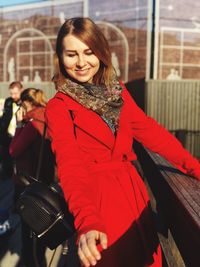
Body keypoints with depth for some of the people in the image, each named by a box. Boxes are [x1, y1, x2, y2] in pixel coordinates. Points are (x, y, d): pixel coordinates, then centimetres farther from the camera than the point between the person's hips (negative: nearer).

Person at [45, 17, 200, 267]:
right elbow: (70, 166, -21)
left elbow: (149, 130, 4)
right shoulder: (58, 108, -9)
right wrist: (87, 222, -36)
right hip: (96, 197, -4)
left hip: (132, 190, 5)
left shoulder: (117, 92, 6)